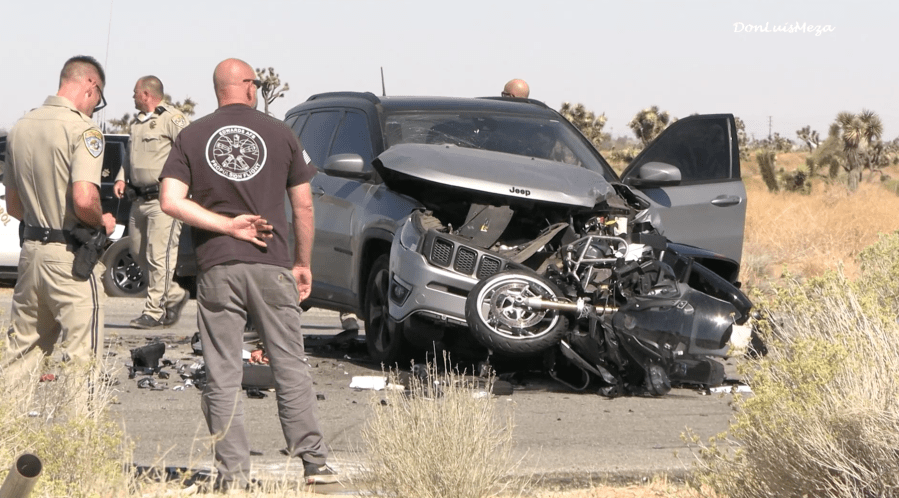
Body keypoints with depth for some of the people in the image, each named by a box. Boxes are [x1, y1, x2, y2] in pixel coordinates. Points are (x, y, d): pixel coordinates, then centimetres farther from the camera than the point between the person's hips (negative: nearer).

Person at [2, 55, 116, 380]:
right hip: (70, 255, -7)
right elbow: (83, 199, -26)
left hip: (31, 250, 7)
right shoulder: (82, 130, -13)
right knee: (80, 356, -2)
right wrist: (102, 222, -7)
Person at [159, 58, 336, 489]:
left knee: (223, 375, 4)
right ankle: (314, 462, 7)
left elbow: (171, 201, -7)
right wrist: (303, 263, 15)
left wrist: (227, 225, -4)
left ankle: (233, 471, 3)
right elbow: (303, 206, 5)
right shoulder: (280, 134, 3)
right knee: (290, 367, 7)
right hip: (272, 265, 0)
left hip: (216, 269, 0)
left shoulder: (192, 137, 4)